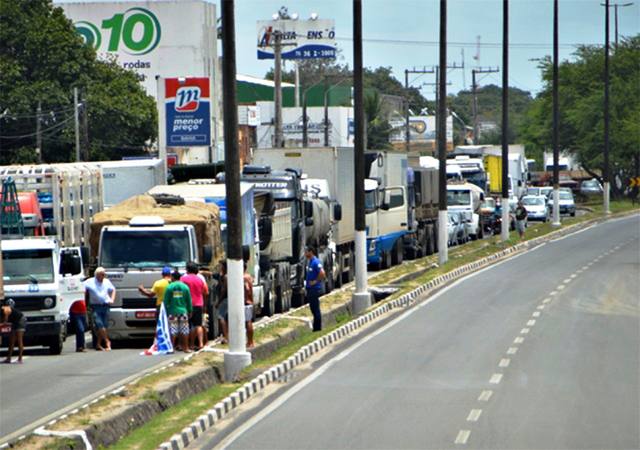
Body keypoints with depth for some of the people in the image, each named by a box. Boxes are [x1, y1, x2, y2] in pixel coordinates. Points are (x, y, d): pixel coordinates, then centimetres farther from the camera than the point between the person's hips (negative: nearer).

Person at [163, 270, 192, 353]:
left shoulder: (169, 287, -6)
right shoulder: (185, 287, 1)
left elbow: (166, 301, -3)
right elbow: (189, 301, 5)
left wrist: (166, 311, 5)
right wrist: (190, 311, 12)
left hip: (172, 312, -2)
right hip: (183, 311, 2)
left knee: (173, 331, 1)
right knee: (184, 330, 6)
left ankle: (172, 347, 0)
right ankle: (186, 348, 8)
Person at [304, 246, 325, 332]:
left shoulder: (315, 262, -18)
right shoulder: (309, 261, 12)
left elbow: (322, 273, -27)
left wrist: (315, 281, -17)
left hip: (315, 289, -10)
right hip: (310, 288, 10)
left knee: (316, 309, -4)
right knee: (313, 308, 14)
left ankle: (318, 328, 0)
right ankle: (316, 327, 21)